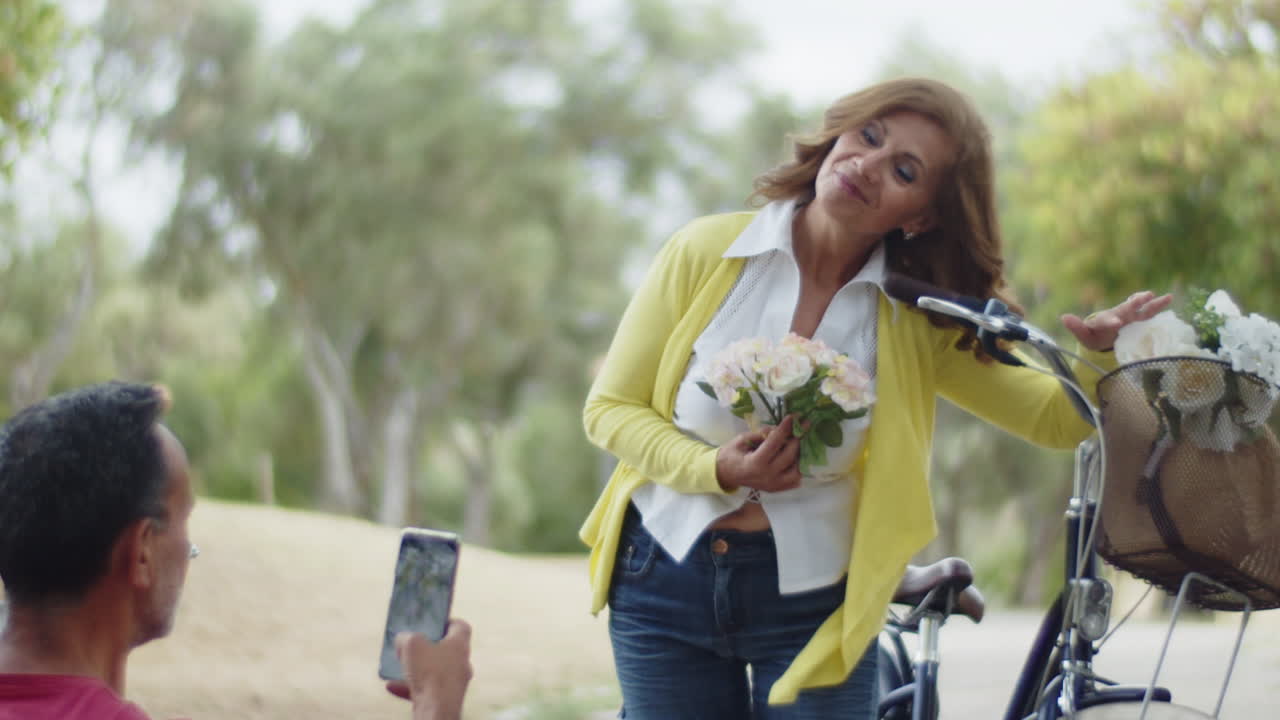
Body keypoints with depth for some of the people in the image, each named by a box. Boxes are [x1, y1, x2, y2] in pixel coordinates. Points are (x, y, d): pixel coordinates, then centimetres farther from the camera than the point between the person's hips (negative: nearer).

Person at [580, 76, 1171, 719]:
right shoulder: (706, 252, -8)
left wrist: (1101, 353, -23)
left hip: (813, 602, 0)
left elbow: (1056, 417, -2)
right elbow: (609, 408, -3)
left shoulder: (917, 323, -4)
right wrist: (719, 470, -19)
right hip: (663, 584, 0)